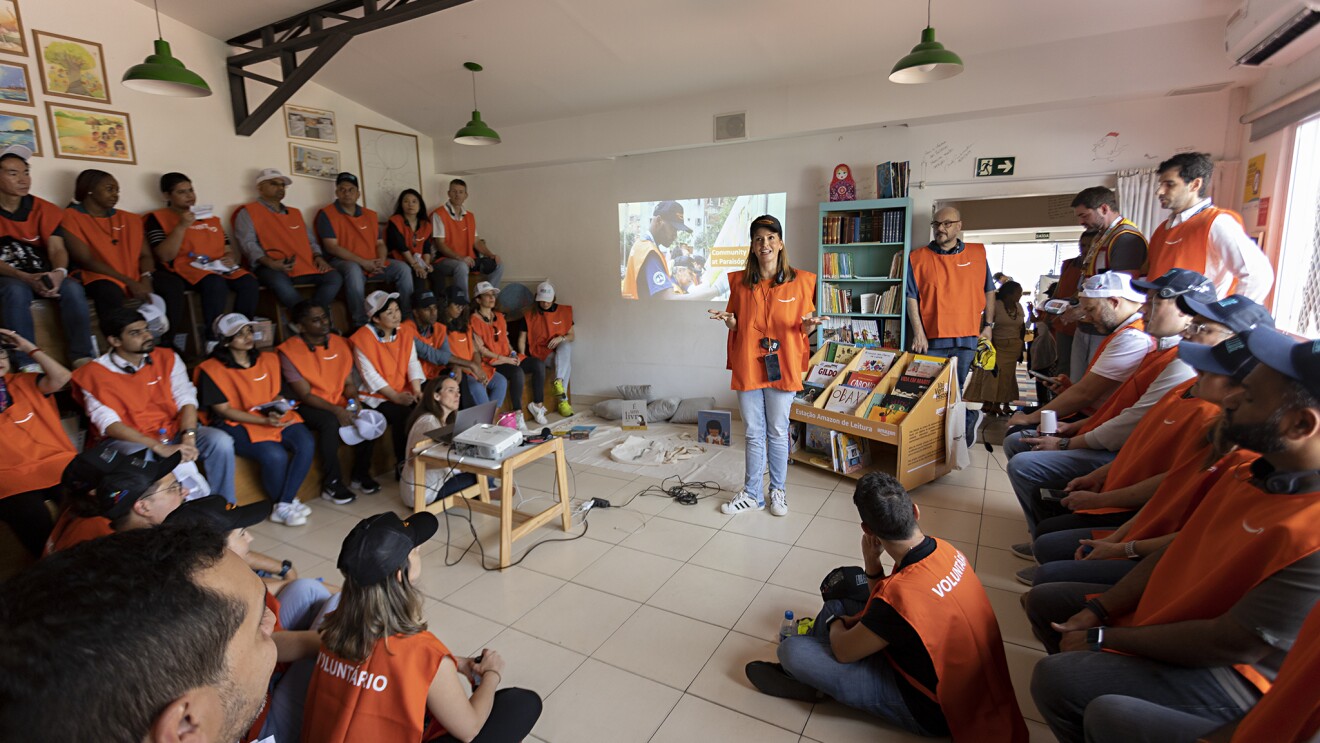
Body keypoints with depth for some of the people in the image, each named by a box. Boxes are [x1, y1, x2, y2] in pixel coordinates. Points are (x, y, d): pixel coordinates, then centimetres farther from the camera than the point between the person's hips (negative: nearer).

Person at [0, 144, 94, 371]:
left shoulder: (43, 209, 2)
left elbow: (57, 248, -8)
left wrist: (59, 272, -32)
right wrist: (27, 278, -29)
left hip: (42, 275, 2)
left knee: (73, 288, -29)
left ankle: (82, 359, -32)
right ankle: (27, 365, -40)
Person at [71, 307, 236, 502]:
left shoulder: (167, 358, 4)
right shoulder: (95, 374, -7)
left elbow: (186, 400, -4)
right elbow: (109, 425, -16)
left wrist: (188, 438, -23)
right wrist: (160, 447, -29)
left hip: (173, 431, 3)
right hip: (130, 441, -3)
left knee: (220, 441, -23)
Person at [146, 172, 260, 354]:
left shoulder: (211, 219, 24)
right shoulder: (158, 218, 8)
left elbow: (229, 251, 24)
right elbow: (165, 256, -5)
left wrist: (231, 259, -1)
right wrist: (182, 226, -11)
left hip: (218, 270, 5)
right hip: (185, 270, -5)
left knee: (249, 282, -27)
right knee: (216, 283, -38)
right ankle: (212, 341, -32)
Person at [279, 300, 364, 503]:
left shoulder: (339, 343, 3)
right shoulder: (290, 351, -12)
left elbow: (349, 382, 5)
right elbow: (305, 394, -15)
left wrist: (354, 401, -16)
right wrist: (336, 410, -28)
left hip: (340, 403, 5)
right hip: (309, 406, -4)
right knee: (330, 423, -34)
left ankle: (361, 473, -2)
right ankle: (332, 484, -18)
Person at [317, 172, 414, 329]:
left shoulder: (370, 215, 16)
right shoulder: (327, 214, -1)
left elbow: (380, 243, 16)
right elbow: (332, 247, -11)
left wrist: (381, 260, -8)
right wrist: (363, 262, -18)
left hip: (372, 263, 5)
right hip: (344, 262, -5)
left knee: (403, 268, -15)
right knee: (353, 270, -39)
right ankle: (360, 323, -33)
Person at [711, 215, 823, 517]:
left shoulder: (800, 281, -2)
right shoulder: (740, 282, 4)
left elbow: (805, 329, 4)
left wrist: (809, 325, -18)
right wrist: (728, 321, -9)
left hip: (782, 367, -1)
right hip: (747, 366, 2)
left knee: (778, 432, 10)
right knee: (753, 433, 11)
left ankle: (777, 491, 28)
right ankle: (752, 494, 24)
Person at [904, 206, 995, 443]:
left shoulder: (978, 254, 9)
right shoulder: (918, 258, 2)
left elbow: (989, 291, 16)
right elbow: (912, 297, -2)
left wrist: (988, 324, 11)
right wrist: (918, 333, -8)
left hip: (966, 337, 1)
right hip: (931, 337, 0)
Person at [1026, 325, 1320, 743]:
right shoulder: (1251, 474, -2)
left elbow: (1231, 645, -26)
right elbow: (1177, 552, 4)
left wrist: (1104, 638, -16)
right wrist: (1097, 611, -2)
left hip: (1234, 678, -9)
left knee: (1056, 679, -25)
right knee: (1046, 601, 12)